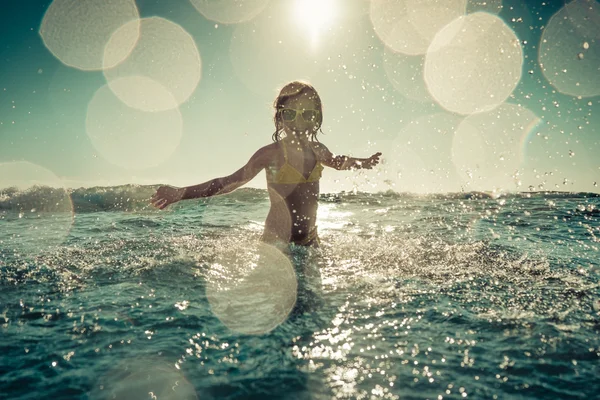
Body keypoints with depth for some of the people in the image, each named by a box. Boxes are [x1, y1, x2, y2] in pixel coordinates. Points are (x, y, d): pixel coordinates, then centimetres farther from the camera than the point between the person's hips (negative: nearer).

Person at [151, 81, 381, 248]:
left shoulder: (318, 150, 0)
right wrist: (181, 193, -26)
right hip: (277, 242, -5)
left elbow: (337, 162, 26)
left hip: (309, 239, 6)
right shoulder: (271, 154, -16)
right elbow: (229, 182, -17)